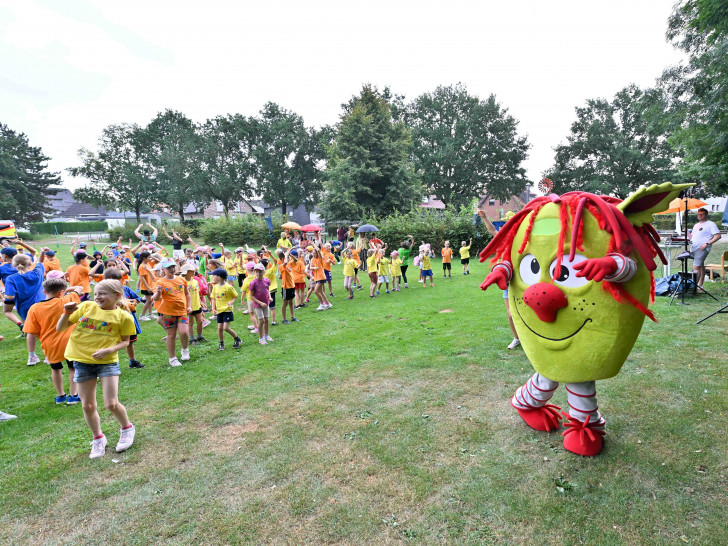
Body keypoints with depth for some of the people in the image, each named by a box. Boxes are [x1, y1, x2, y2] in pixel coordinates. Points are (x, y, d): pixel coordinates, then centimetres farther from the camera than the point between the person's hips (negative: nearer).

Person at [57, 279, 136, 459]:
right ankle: (98, 438, 32)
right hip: (82, 362, 3)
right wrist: (67, 312, -12)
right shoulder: (86, 307, 0)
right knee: (88, 406, 10)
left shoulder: (123, 316, -7)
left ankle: (127, 428, 24)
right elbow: (60, 328, 6)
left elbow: (125, 341, 0)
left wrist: (109, 350, -18)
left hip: (107, 362, -3)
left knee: (111, 404, -5)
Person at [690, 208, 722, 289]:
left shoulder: (711, 224, -2)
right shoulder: (696, 225, 22)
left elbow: (718, 236, -9)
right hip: (693, 248, 8)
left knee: (696, 267, -18)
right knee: (701, 267, 14)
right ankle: (700, 285, 19)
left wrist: (707, 243, -17)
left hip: (702, 249, -8)